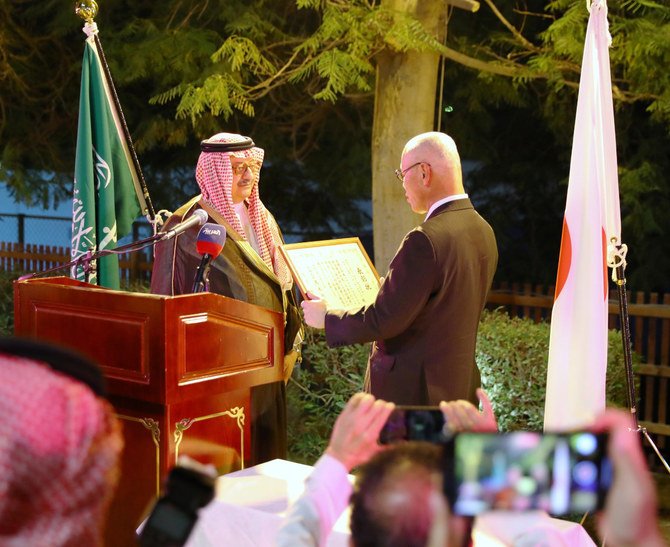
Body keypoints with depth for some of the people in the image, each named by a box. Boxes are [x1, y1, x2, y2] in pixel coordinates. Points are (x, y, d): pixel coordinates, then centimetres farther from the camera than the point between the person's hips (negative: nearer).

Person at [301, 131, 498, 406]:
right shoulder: (483, 232, 4)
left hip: (410, 390, -8)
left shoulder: (426, 240, -24)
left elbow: (383, 320, -20)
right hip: (460, 384, 8)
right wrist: (391, 292, 25)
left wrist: (326, 318, -4)